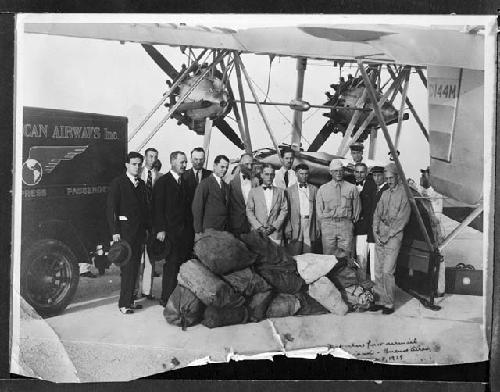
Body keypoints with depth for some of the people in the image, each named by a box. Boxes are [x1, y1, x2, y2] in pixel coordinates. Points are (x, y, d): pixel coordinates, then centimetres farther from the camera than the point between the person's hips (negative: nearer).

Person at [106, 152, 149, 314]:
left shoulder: (141, 184, 16)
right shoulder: (118, 183, -3)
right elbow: (111, 208, -8)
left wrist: (147, 228, 10)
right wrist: (115, 231, -14)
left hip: (139, 230, 6)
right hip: (125, 230, -6)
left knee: (134, 267, 9)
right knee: (128, 267, -7)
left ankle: (129, 300, 18)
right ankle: (124, 304, 1)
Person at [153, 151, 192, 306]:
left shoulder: (185, 181, 17)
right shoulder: (163, 181, -2)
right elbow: (158, 207, -7)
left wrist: (191, 228, 10)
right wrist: (160, 229, -13)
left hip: (186, 231, 6)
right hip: (171, 231, -6)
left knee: (184, 264, 3)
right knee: (171, 265, -4)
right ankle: (166, 298, 6)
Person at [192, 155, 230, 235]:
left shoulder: (226, 186, 15)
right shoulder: (205, 183, -7)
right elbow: (197, 207, -11)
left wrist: (227, 228, 7)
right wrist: (198, 231, -14)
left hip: (224, 230, 6)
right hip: (209, 229, -6)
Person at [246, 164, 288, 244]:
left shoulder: (280, 191, 13)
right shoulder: (253, 191, 9)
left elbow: (284, 210, 8)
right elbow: (249, 212, 4)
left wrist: (274, 226, -5)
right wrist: (259, 227, -7)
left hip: (275, 232, 1)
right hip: (257, 233, -1)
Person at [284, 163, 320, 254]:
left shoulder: (314, 189, 12)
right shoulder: (289, 190, 6)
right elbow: (286, 211, 3)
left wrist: (318, 227, 3)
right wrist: (288, 229, -4)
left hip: (310, 223, 2)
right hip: (295, 225, -1)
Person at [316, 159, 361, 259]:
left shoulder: (351, 188, 9)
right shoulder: (323, 189, 10)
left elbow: (357, 208, 14)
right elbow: (319, 209, 12)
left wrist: (353, 221, 8)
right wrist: (323, 224, 7)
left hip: (346, 224, 0)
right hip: (328, 225, 0)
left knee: (345, 256, -4)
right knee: (328, 255, -1)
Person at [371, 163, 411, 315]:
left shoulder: (404, 194, -5)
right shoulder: (384, 194, 15)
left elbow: (402, 219, -9)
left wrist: (388, 235, -11)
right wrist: (376, 232, 1)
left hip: (394, 235, -6)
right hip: (380, 235, 6)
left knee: (387, 271, -9)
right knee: (378, 270, 5)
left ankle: (389, 303, 1)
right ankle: (380, 300, 14)